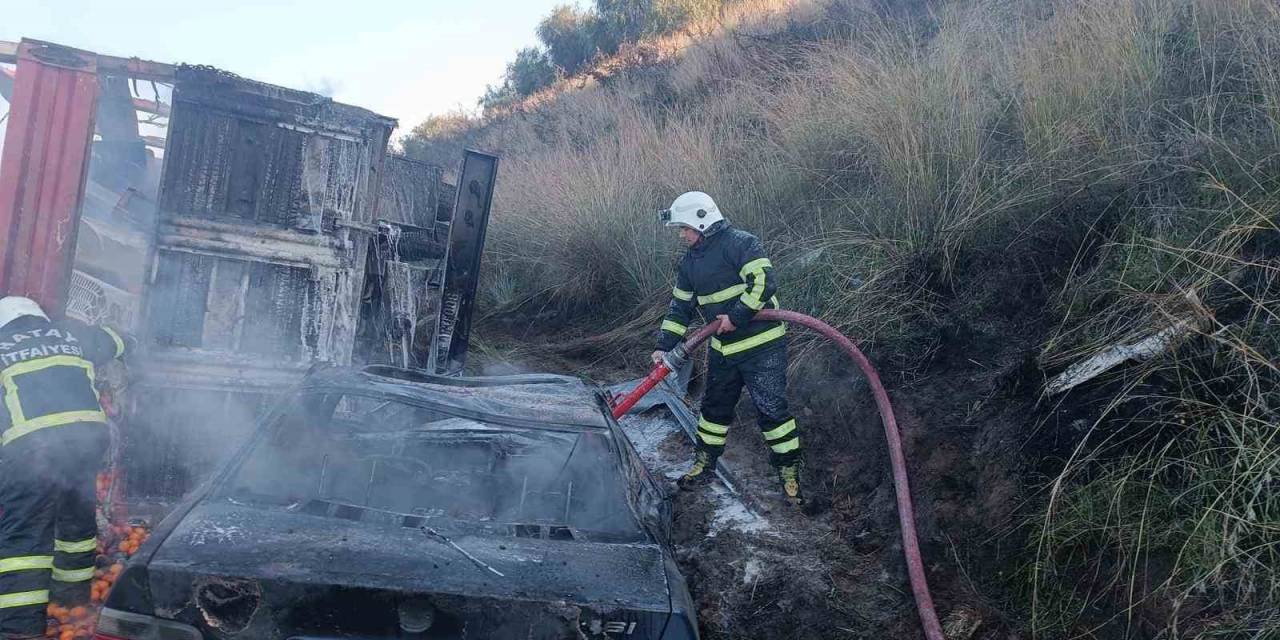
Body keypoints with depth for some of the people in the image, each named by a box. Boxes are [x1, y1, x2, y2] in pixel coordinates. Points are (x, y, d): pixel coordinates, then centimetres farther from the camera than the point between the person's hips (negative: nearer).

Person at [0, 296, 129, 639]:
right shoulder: (72, 334, 23)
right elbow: (117, 342, 41)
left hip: (29, 444, -3)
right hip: (88, 433, 3)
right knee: (77, 512, 25)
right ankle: (74, 587, 43)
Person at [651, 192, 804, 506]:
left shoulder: (740, 243, -14)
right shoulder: (690, 261, 11)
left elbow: (764, 281, -25)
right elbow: (680, 306, 14)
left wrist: (737, 316, -25)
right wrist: (664, 347, 6)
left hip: (761, 346, -8)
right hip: (723, 349, 8)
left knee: (771, 407, -5)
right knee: (715, 406, 17)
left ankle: (789, 469, 9)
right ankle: (704, 463, 31)